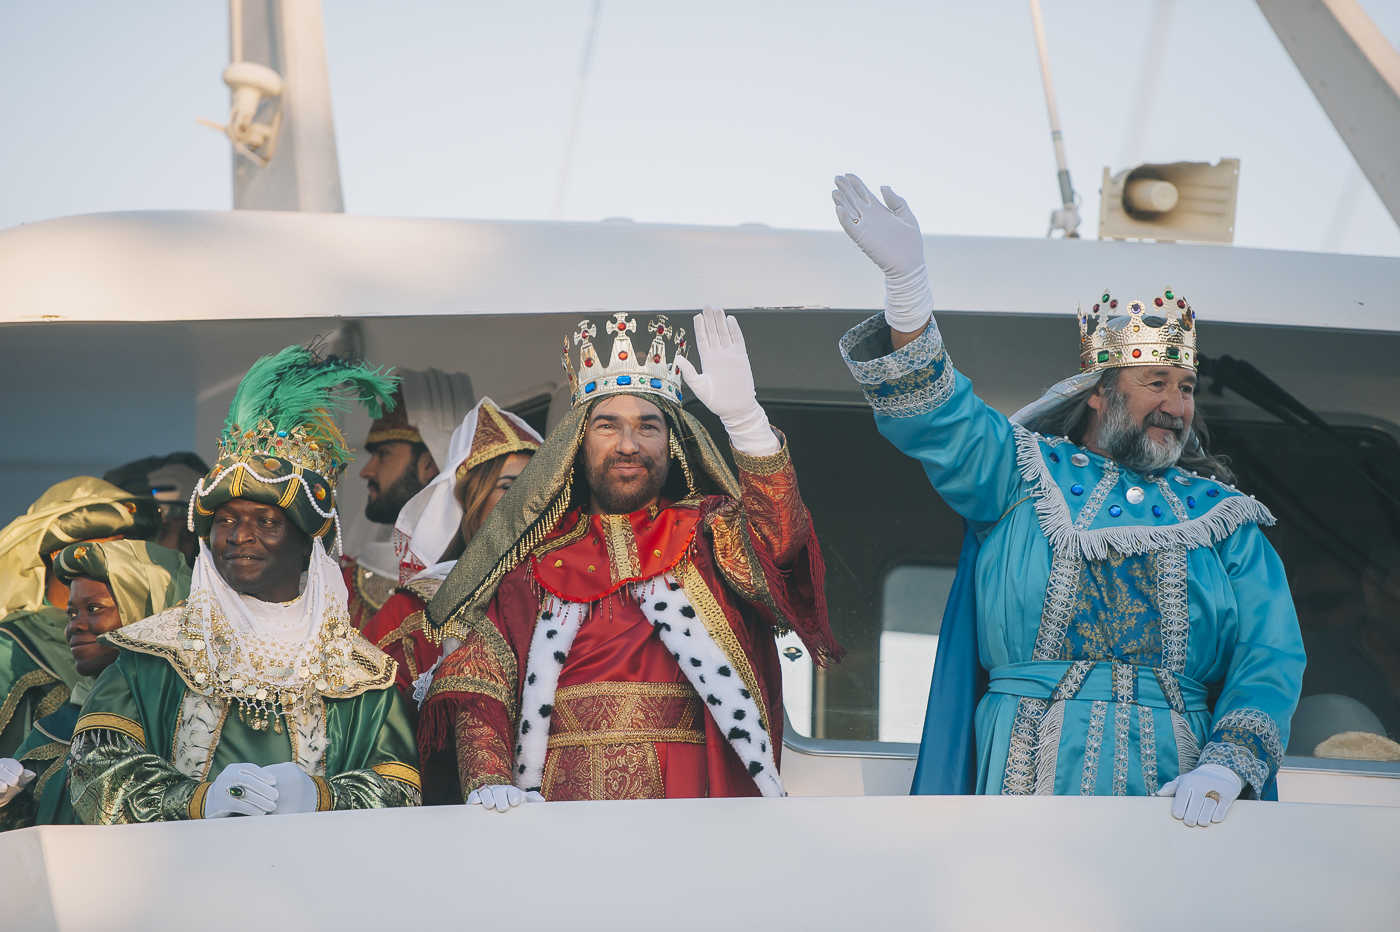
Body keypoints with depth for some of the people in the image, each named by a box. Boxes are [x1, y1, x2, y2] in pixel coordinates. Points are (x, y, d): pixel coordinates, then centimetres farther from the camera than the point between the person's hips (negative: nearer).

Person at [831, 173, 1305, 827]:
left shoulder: (1224, 518, 16)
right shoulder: (1024, 472, 13)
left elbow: (1270, 658, 8)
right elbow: (935, 417, -3)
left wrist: (1225, 771, -10)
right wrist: (906, 279, -18)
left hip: (1174, 785, 1)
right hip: (1027, 777, -1)